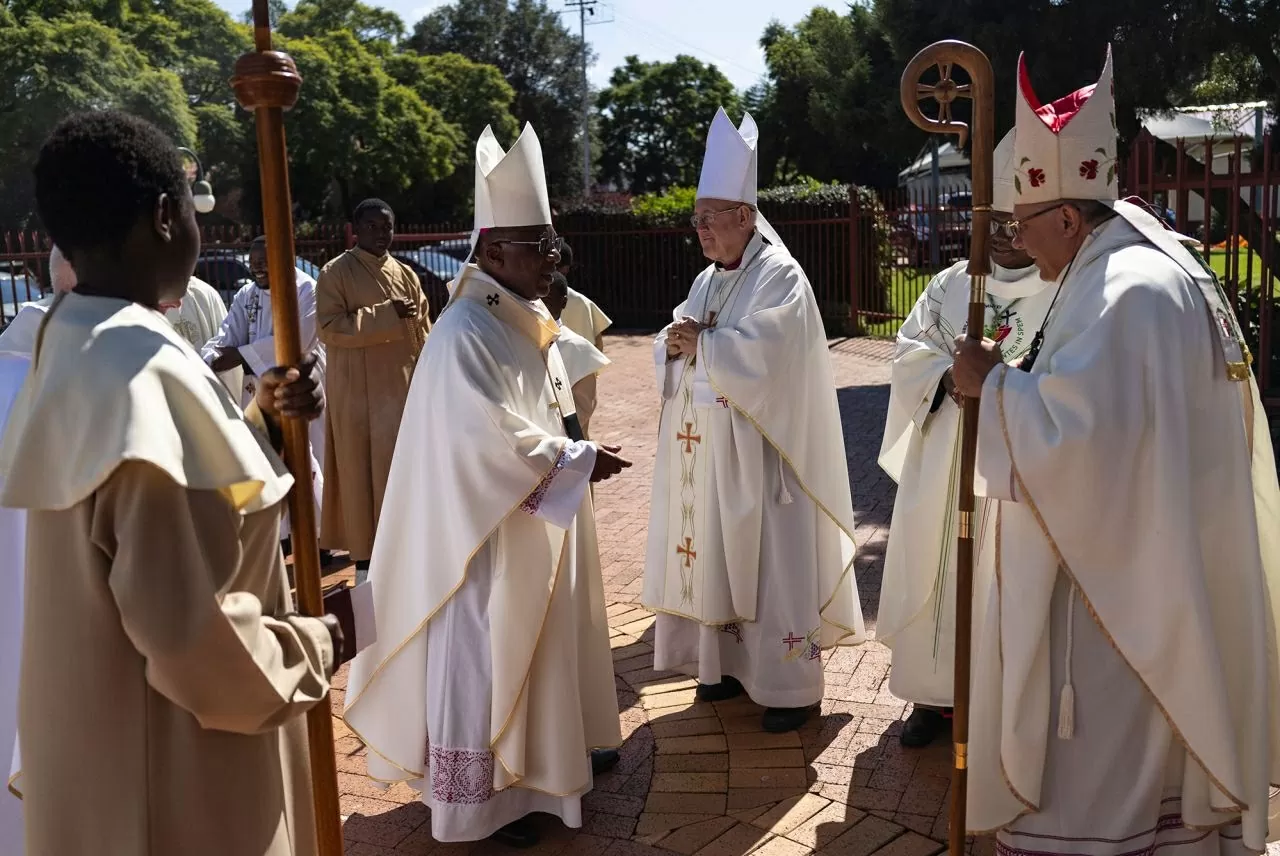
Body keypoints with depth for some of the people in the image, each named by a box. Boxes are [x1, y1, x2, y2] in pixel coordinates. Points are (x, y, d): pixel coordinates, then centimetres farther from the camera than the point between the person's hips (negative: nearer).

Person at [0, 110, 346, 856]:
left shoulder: (75, 342, 2)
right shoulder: (147, 371, -28)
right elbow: (187, 629, -30)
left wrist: (262, 422, 2)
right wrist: (313, 648, -13)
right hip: (171, 753, -9)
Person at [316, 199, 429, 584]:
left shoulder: (405, 274, 10)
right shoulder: (335, 273, -4)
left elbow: (423, 332, 11)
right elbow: (330, 328, -15)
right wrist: (385, 314, -20)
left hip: (403, 387, 4)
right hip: (357, 392, -4)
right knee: (361, 472, 1)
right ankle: (365, 555, 8)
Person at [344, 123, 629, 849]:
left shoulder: (531, 317, 7)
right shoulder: (467, 334, -22)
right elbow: (494, 438, -26)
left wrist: (573, 453, 4)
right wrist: (579, 461, -18)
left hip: (540, 520, 10)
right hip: (490, 527, -9)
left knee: (536, 647, 20)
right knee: (485, 657, 4)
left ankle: (537, 766, 37)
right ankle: (480, 798, 19)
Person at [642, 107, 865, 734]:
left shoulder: (779, 277, -10)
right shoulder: (707, 281, 14)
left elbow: (763, 355, -23)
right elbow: (673, 352, 14)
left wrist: (701, 343, -13)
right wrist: (674, 344, -8)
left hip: (759, 448, -8)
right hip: (706, 449, 8)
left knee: (771, 560, -2)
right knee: (717, 554, 13)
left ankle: (792, 685, 7)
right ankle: (729, 661, 26)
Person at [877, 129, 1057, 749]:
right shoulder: (951, 285, 12)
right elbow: (911, 351, 8)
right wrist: (947, 376, -12)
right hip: (943, 468, 4)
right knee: (936, 576, 9)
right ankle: (937, 692, 24)